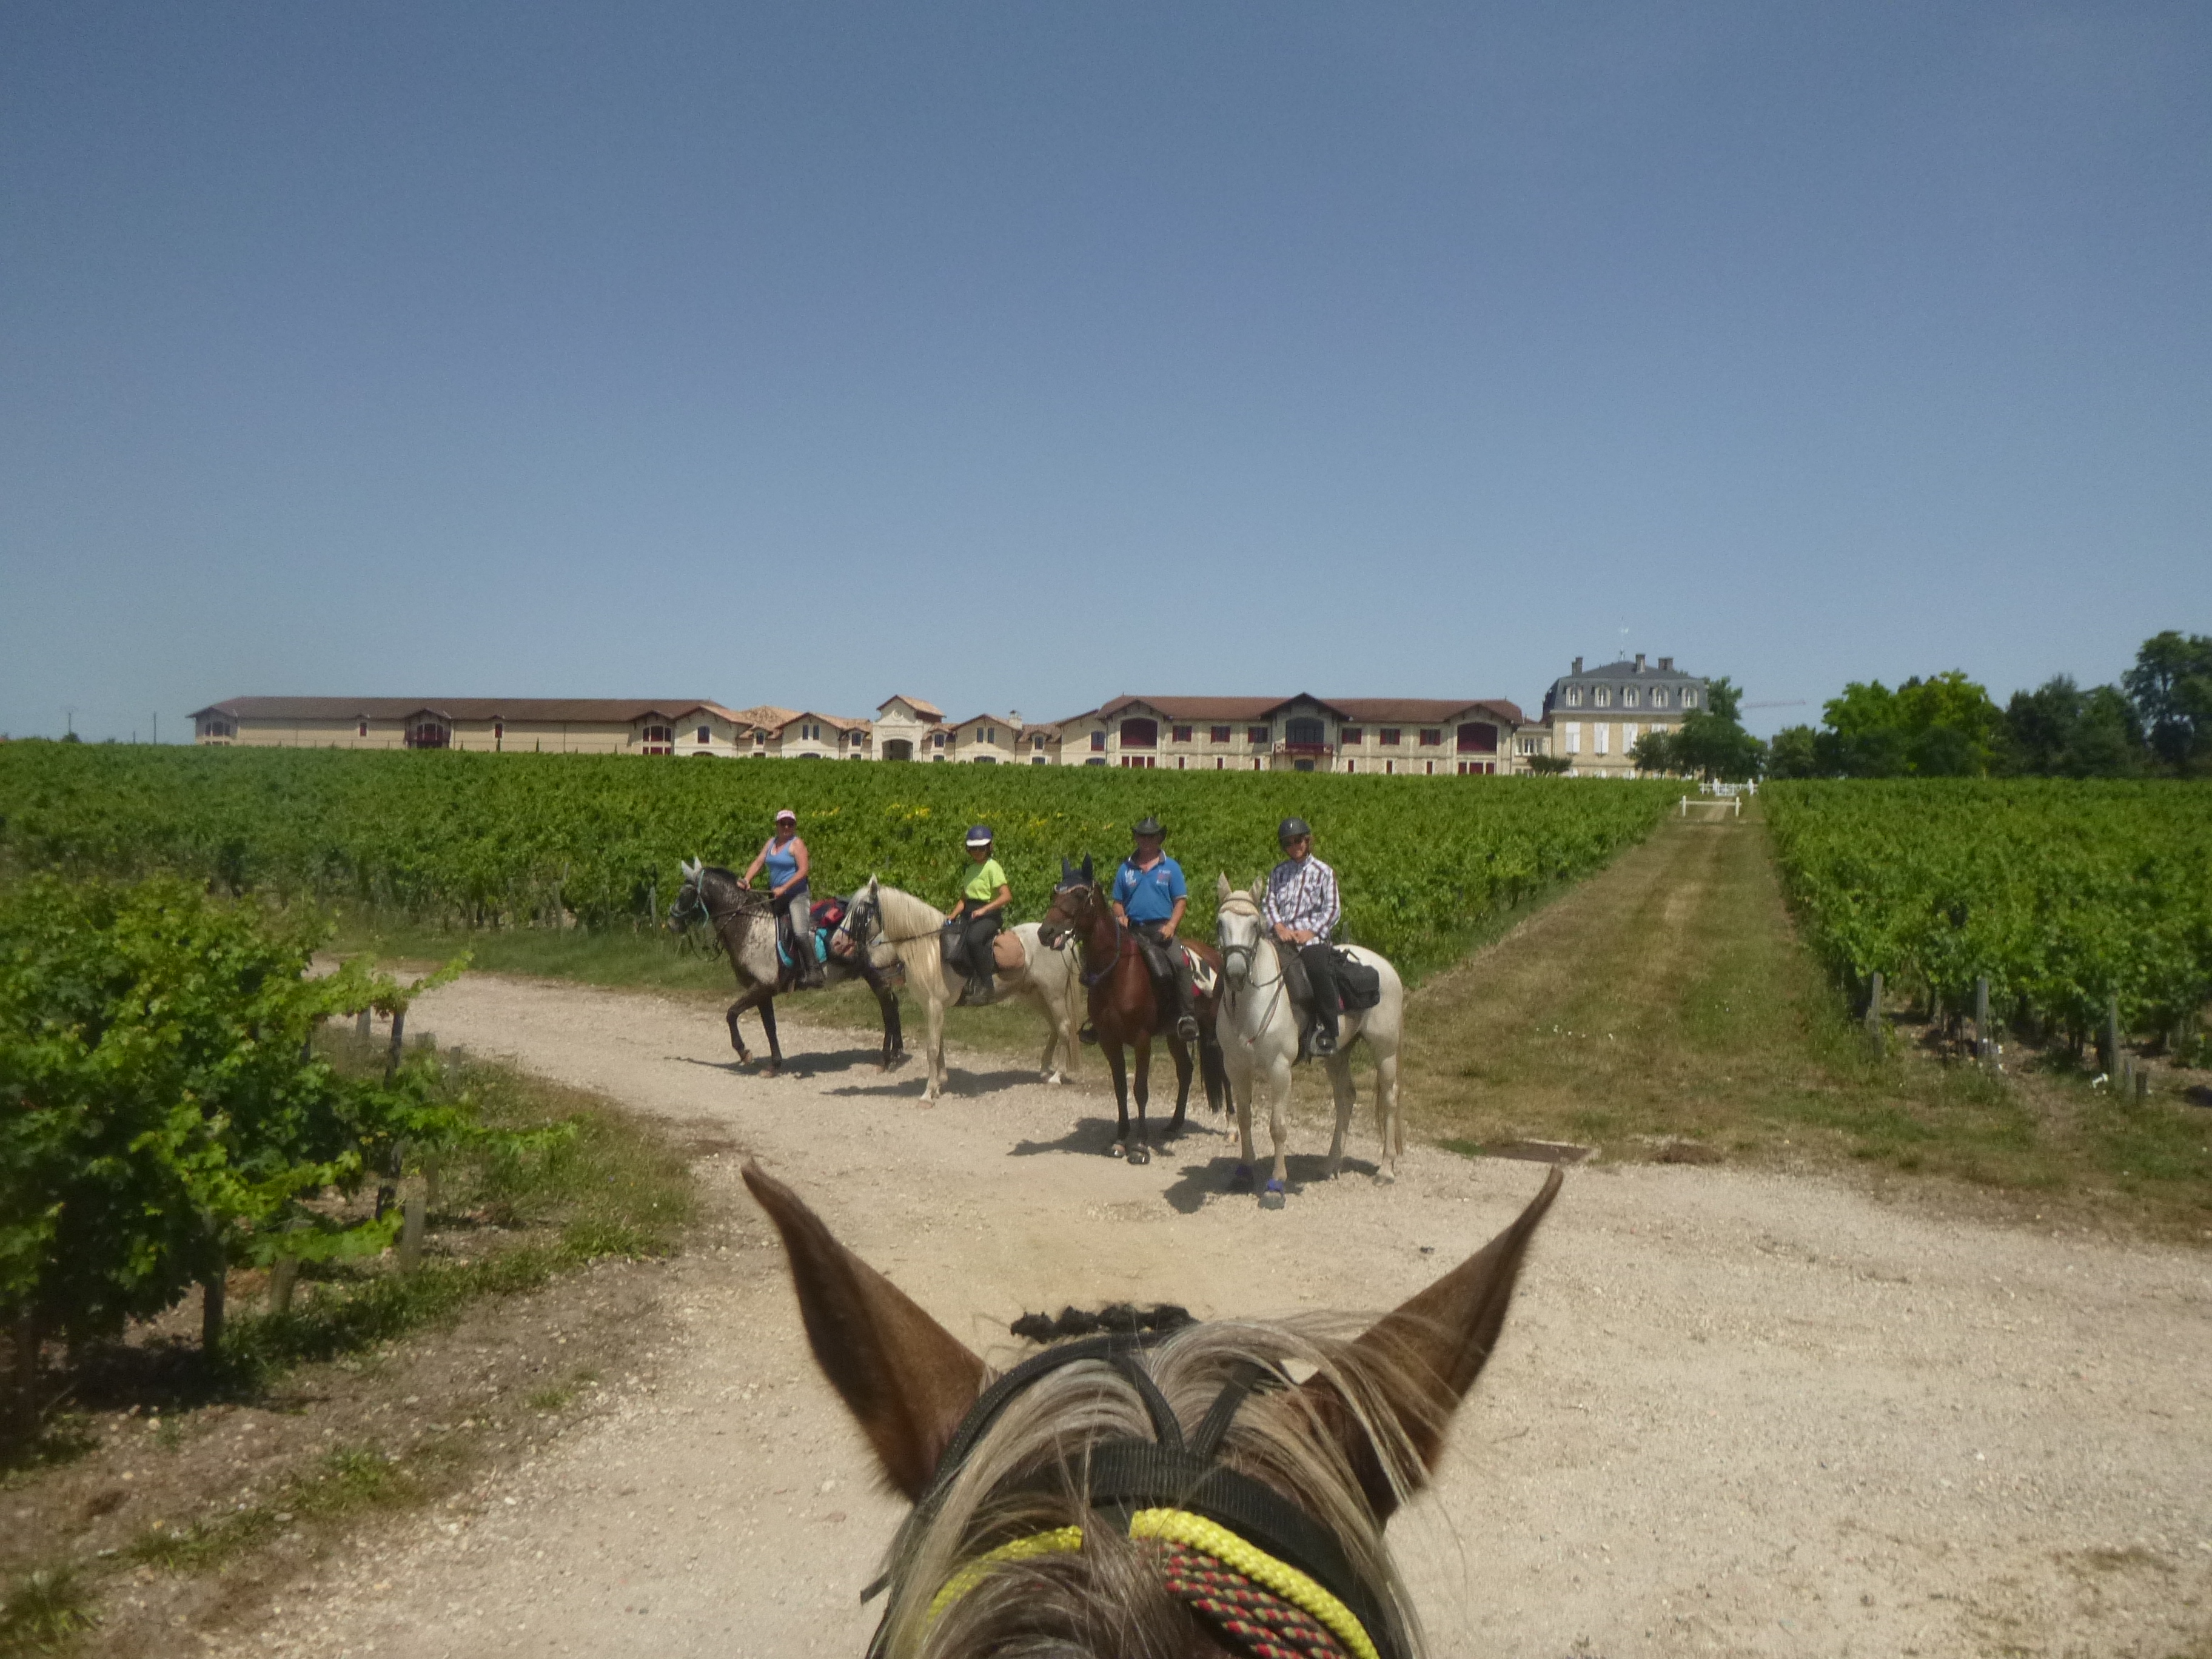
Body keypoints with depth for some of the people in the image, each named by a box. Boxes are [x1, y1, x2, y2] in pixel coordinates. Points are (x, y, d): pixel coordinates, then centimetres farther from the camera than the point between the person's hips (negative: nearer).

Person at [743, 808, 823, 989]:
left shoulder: (797, 844, -8)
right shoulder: (771, 842, 12)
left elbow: (803, 870, -17)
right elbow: (758, 862, 5)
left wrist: (784, 888, -23)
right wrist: (746, 880, -12)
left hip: (797, 895, -8)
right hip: (776, 896, 8)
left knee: (800, 932, -21)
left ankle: (814, 972, -17)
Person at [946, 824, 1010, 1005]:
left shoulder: (992, 867, -5)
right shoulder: (971, 869, 19)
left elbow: (1007, 896, -16)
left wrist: (983, 910, -22)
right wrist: (952, 915, 3)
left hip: (988, 916, -8)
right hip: (969, 915, 8)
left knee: (973, 939, -37)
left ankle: (987, 986, -28)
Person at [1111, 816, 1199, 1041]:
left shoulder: (1171, 867, 7)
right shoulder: (1126, 868, 13)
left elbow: (1181, 901, 3)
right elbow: (1117, 902, 18)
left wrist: (1171, 925, -12)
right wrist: (1120, 917, -3)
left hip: (1161, 928, -3)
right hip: (1132, 930, 3)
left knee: (1180, 963, -28)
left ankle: (1186, 1015, -24)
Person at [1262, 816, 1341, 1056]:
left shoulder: (1323, 872, 7)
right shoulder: (1278, 873, 17)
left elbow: (1332, 909, 0)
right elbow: (1269, 903, 9)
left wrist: (1311, 932, -12)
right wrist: (1279, 926, -11)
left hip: (1312, 937, -4)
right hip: (1282, 936, 4)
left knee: (1318, 970, -34)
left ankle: (1327, 1033, -25)